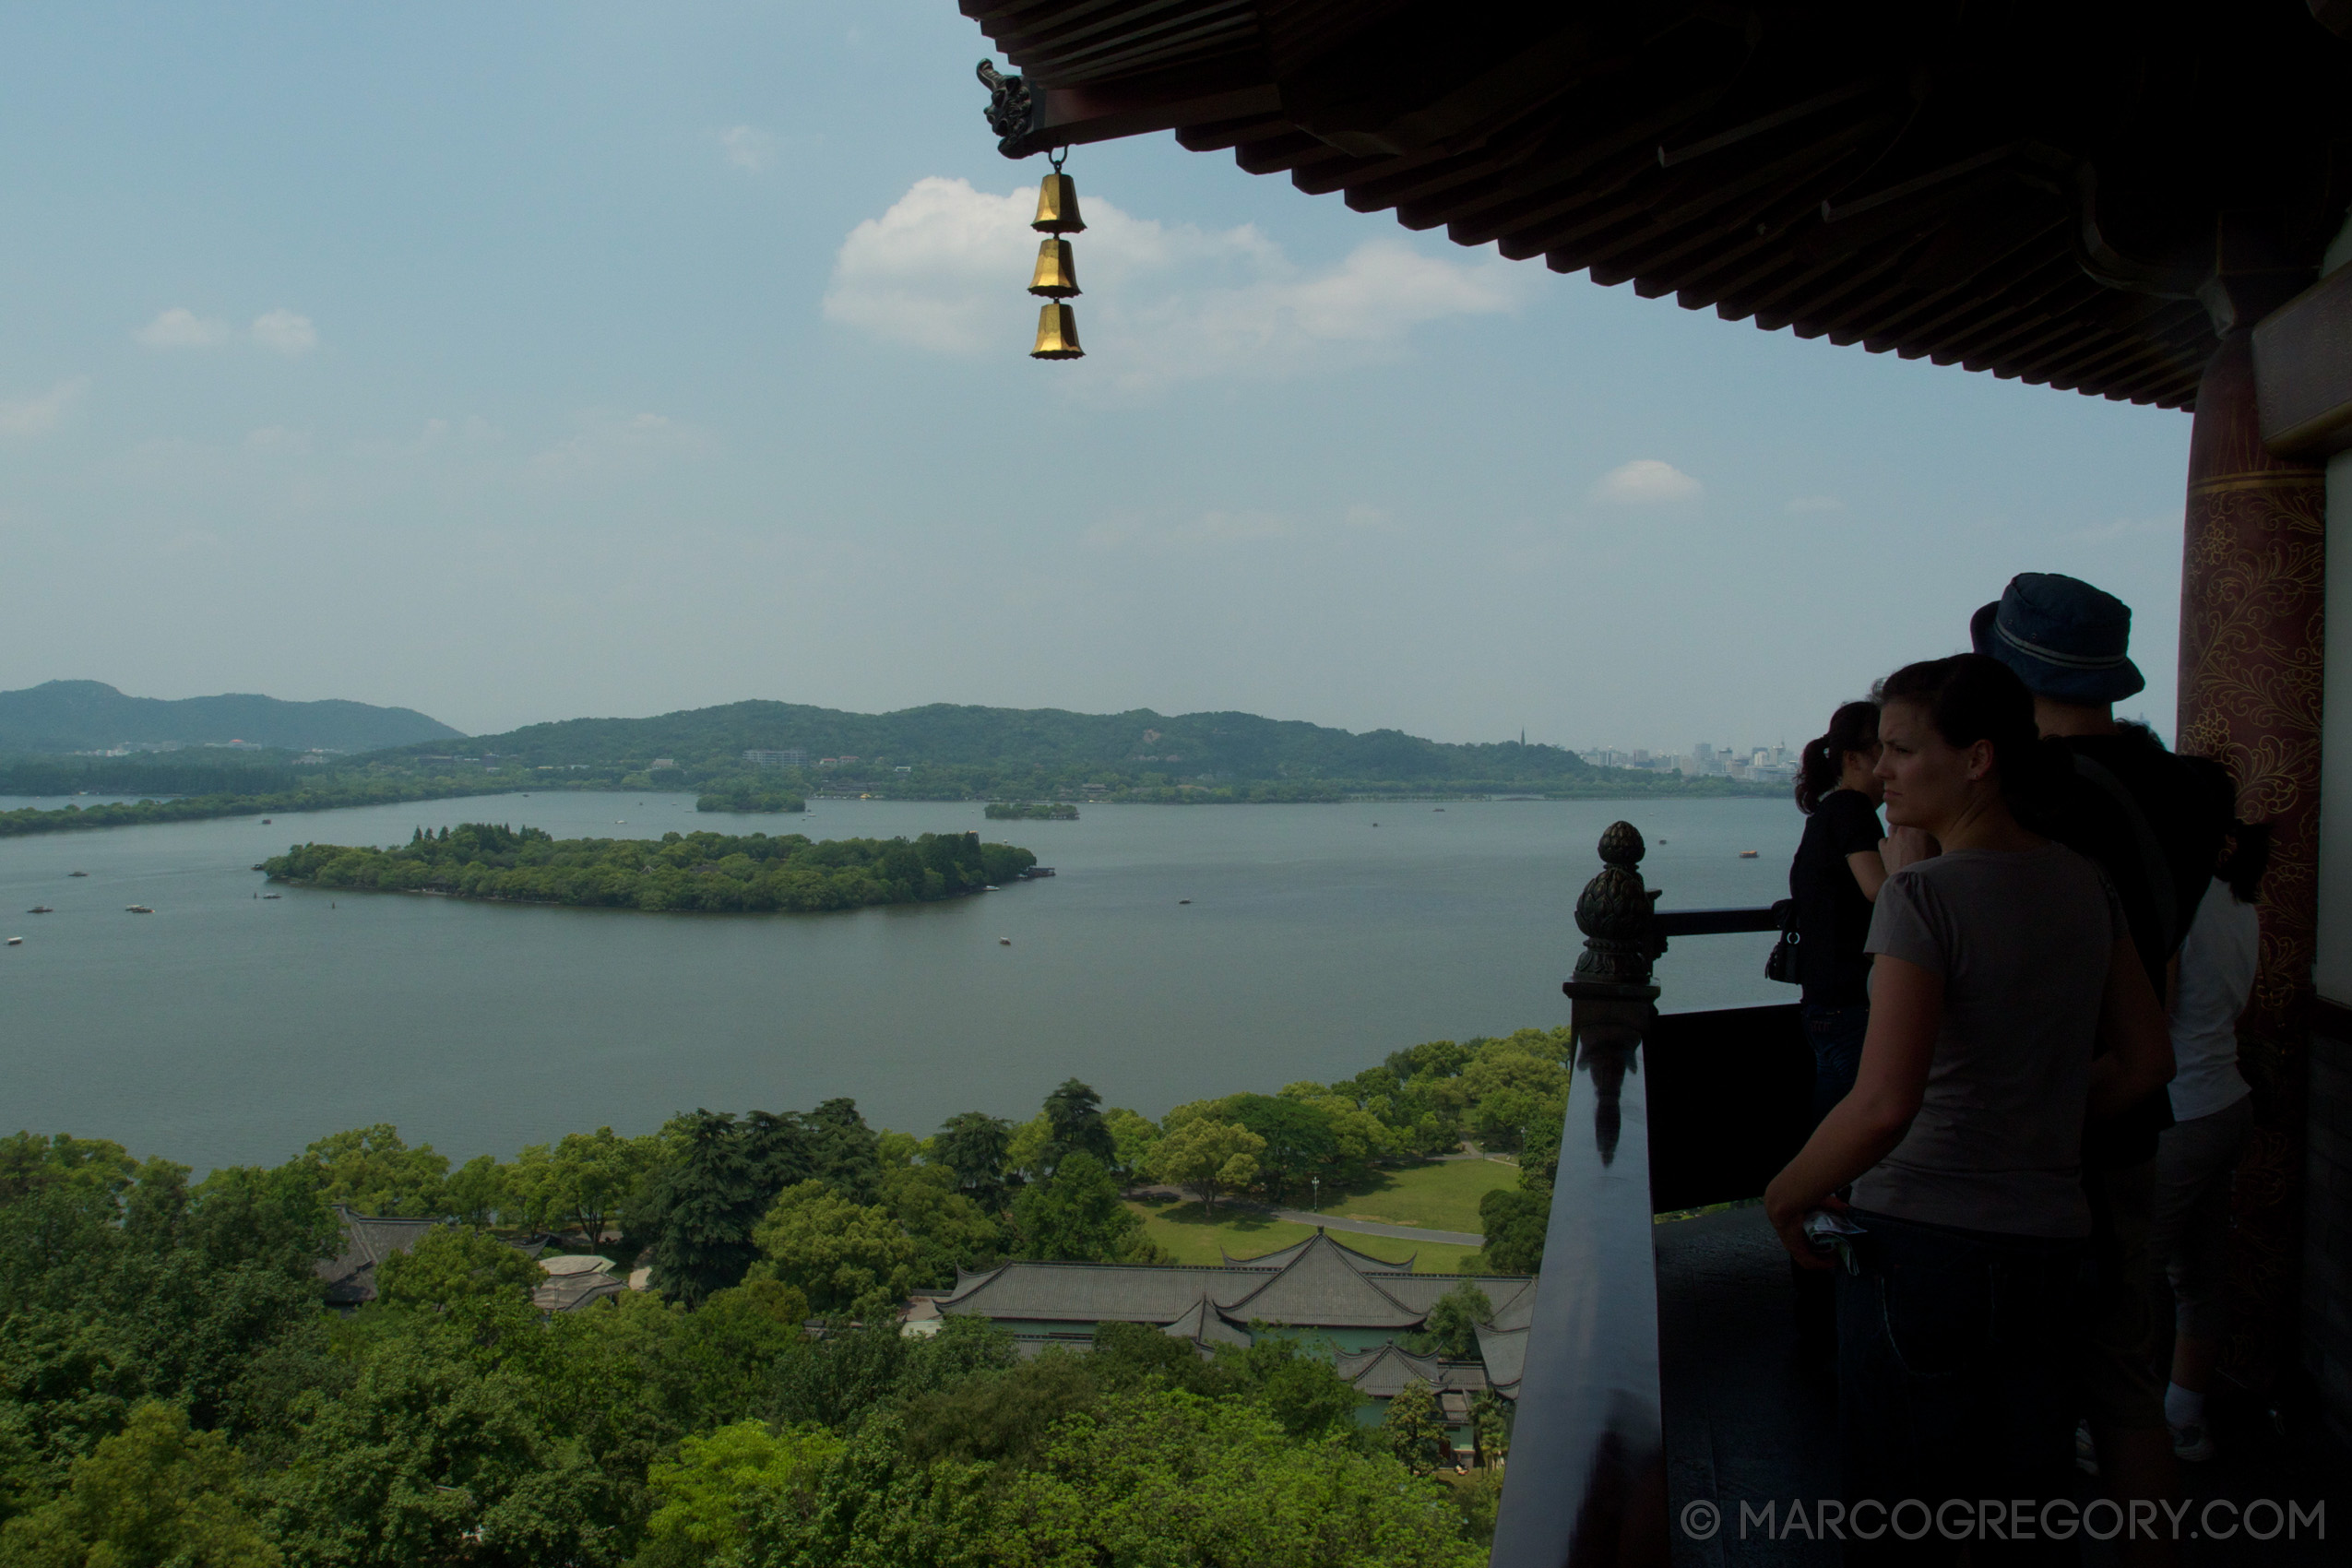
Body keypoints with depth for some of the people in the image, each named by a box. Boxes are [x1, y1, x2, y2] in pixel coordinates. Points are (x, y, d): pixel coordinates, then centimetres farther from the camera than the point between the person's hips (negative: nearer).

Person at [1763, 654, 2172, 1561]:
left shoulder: (1924, 896, -19)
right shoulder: (2083, 884, 3)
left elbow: (1884, 1106, -26)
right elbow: (2147, 1059, 11)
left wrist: (1786, 1193, -11)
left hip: (1922, 1241, -6)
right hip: (2051, 1239, 7)